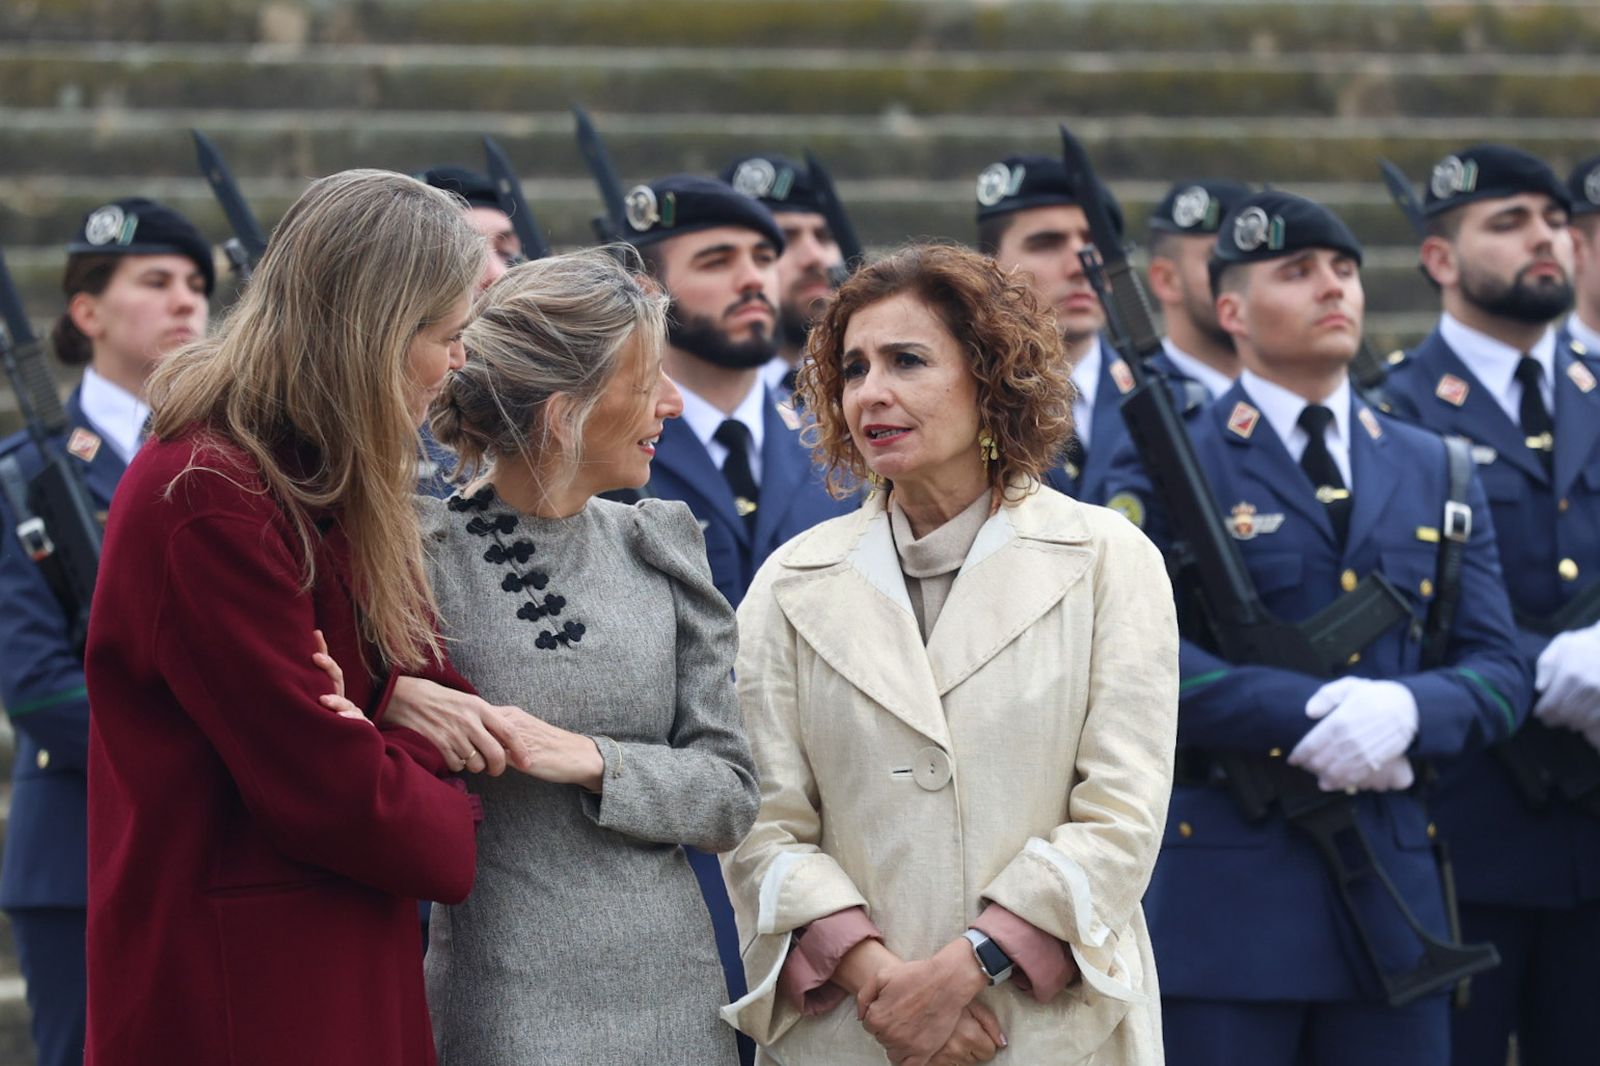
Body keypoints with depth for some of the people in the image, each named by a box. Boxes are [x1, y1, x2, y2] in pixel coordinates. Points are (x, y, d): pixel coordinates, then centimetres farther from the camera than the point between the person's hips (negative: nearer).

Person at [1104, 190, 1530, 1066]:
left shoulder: (1436, 474, 15)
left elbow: (1499, 671, 8)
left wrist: (1407, 711, -14)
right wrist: (1303, 718, -21)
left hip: (1391, 892, 4)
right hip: (1223, 894, -4)